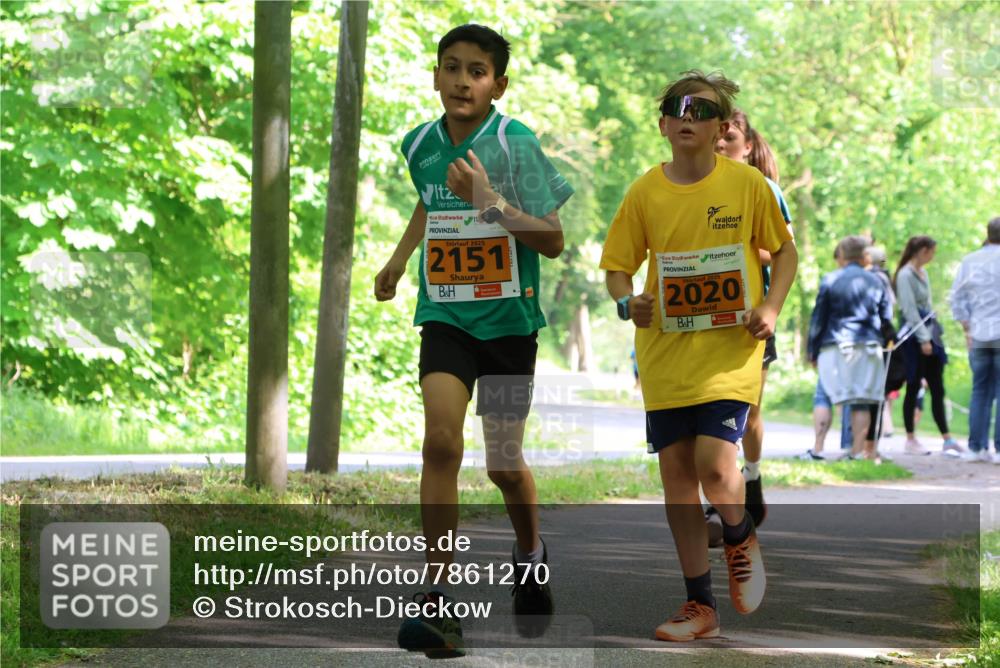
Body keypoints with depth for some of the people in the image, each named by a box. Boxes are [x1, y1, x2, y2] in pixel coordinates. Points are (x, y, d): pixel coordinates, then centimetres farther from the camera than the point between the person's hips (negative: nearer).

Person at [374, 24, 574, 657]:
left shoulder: (517, 145, -12)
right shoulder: (420, 144, 2)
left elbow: (553, 241, -13)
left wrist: (491, 201, -24)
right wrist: (400, 256, 22)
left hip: (509, 319, -2)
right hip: (446, 315, 2)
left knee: (503, 461, 9)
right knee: (441, 441, -18)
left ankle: (531, 552, 43)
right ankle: (439, 604, -19)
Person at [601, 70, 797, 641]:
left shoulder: (748, 183, -3)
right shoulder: (645, 192, 1)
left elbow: (785, 250, 8)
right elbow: (618, 266, 8)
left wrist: (771, 307, -8)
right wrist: (628, 302, -14)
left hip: (731, 347, -3)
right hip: (665, 352, 3)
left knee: (714, 464, -17)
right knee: (676, 472, 3)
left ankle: (742, 541, 18)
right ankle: (701, 606, 14)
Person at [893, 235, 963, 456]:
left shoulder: (922, 273, 15)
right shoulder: (905, 275, -12)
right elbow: (909, 309, -16)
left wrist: (933, 334, 14)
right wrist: (923, 339, -19)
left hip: (928, 333, 8)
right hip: (913, 334, -8)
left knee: (937, 390, 5)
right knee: (913, 388, 0)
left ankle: (947, 440, 4)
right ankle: (910, 440, 8)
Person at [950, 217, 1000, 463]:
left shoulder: (969, 262, 6)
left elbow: (958, 299, 7)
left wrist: (967, 329, 11)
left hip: (978, 338, 4)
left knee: (980, 391, 11)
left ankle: (976, 447, 7)